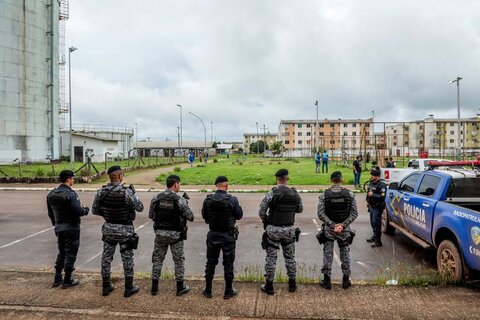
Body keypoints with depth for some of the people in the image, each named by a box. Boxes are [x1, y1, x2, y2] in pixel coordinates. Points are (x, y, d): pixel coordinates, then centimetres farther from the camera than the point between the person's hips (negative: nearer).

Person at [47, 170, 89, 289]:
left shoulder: (51, 194, 5)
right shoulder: (70, 194, -20)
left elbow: (50, 213, 12)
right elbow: (78, 211, -25)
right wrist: (86, 209, -5)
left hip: (58, 228, 7)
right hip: (71, 229, -7)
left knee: (61, 253, 21)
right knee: (70, 254, 5)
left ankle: (57, 279, 26)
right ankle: (67, 281, 13)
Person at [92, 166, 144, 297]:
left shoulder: (101, 192, -6)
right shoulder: (126, 192, -21)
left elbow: (95, 210, 3)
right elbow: (140, 208, -13)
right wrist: (133, 193, -1)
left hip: (108, 228, 4)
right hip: (125, 230, -4)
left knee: (107, 257, 15)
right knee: (127, 258, 7)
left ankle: (106, 286, 24)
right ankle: (129, 288, 15)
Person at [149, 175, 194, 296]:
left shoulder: (156, 198, -3)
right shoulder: (180, 200, -15)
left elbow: (150, 216, 6)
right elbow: (191, 217, -8)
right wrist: (185, 202, 5)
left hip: (160, 234, 3)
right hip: (175, 235, -3)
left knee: (157, 259, 15)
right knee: (179, 261, 10)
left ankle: (154, 287, 21)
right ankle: (180, 288, 19)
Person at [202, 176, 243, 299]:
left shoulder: (208, 200, -8)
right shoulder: (232, 200, -17)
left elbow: (204, 216, 4)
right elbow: (239, 215, -6)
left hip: (212, 235, 3)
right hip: (228, 236, -2)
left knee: (210, 262, 15)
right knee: (228, 264, 10)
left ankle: (208, 290, 24)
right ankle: (228, 291, 20)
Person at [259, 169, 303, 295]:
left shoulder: (271, 194, -14)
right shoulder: (295, 194, -4)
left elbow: (261, 212, -11)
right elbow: (300, 209, 12)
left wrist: (265, 221, 8)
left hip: (273, 229, -3)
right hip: (289, 230, 3)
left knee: (271, 258, 7)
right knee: (290, 257, 18)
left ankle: (269, 286, 15)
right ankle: (292, 284, 28)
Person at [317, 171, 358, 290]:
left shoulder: (324, 195, -9)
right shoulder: (349, 194, -6)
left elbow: (320, 213, -15)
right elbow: (354, 213, -9)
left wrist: (332, 225, -16)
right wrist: (343, 225, -14)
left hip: (328, 229, -1)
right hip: (345, 229, 1)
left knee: (328, 254, 8)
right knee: (345, 254, 14)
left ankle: (327, 281, 14)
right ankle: (346, 280, 23)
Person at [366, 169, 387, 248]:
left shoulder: (381, 185, -17)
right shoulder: (371, 183, 11)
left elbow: (382, 196, -27)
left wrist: (373, 195, -31)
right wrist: (368, 200, 22)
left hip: (377, 208, -9)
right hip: (371, 206, 9)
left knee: (376, 224, -7)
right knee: (372, 222, 20)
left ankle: (378, 242, -1)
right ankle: (375, 236, 38)